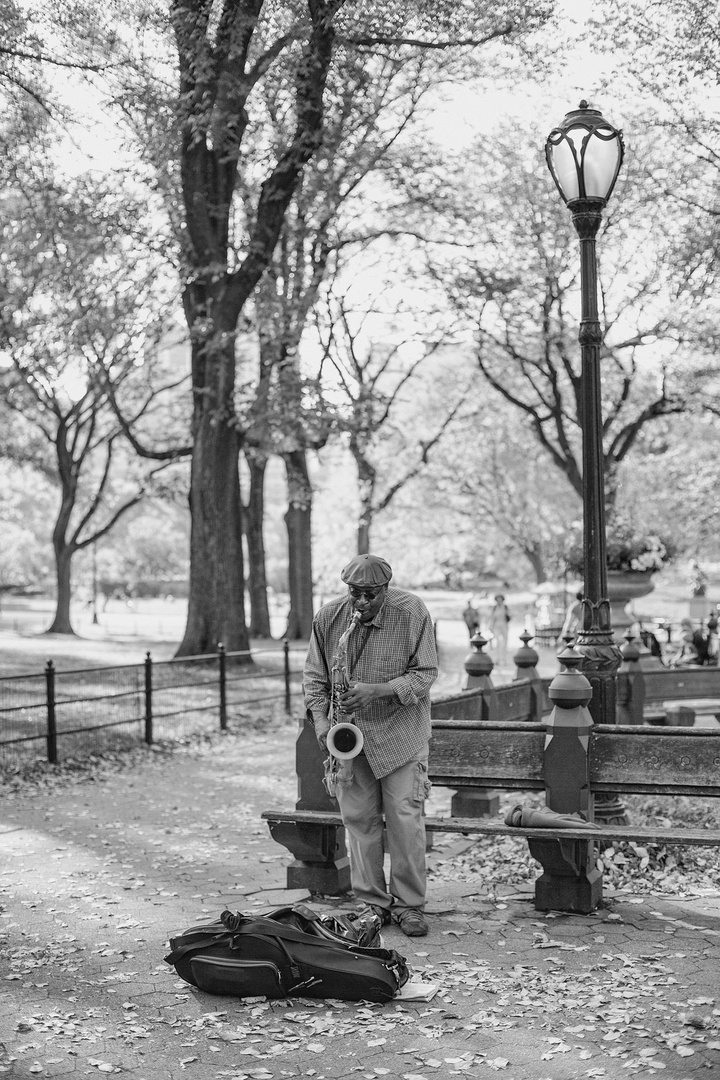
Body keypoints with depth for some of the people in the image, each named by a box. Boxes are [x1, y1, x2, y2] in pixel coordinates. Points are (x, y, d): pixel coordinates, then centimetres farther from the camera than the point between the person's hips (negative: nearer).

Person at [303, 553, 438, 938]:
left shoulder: (412, 613, -11)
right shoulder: (328, 616, -3)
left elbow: (425, 673, -10)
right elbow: (314, 674, 6)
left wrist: (378, 691, -23)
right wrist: (320, 718, -9)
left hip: (400, 731, -3)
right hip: (349, 735, 3)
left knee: (405, 818, -4)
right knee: (358, 819, 4)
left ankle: (409, 904, 9)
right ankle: (372, 903, 15)